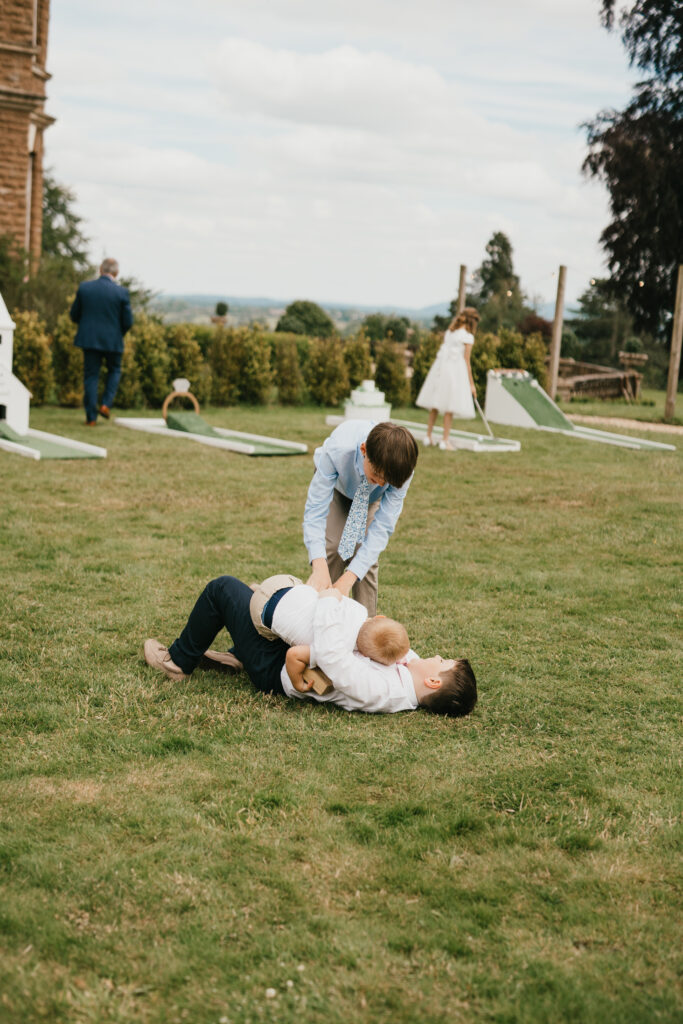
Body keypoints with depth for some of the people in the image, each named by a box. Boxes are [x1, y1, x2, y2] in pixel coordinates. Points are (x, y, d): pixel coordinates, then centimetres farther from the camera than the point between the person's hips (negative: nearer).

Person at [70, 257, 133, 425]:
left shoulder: (84, 288, -3)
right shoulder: (121, 292, -9)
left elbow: (74, 315, 3)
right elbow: (128, 322, -7)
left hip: (89, 339, 1)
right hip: (113, 340, -1)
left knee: (91, 376, 7)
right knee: (114, 370, 21)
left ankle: (91, 417, 5)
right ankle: (106, 404, 5)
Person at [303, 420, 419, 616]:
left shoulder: (402, 467, -40)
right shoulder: (337, 450, -45)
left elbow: (383, 526, -35)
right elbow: (315, 509, -40)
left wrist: (349, 578, -42)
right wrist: (319, 567, -53)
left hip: (371, 497, 1)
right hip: (337, 485, -1)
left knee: (365, 555, -15)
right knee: (332, 548, -16)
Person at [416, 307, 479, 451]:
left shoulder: (449, 332, 11)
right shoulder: (468, 337, -7)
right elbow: (466, 361, -7)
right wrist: (471, 383, -1)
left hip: (440, 367, 6)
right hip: (455, 368, -6)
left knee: (435, 405, 12)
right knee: (449, 407, -2)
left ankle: (428, 436, 19)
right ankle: (445, 441, 0)